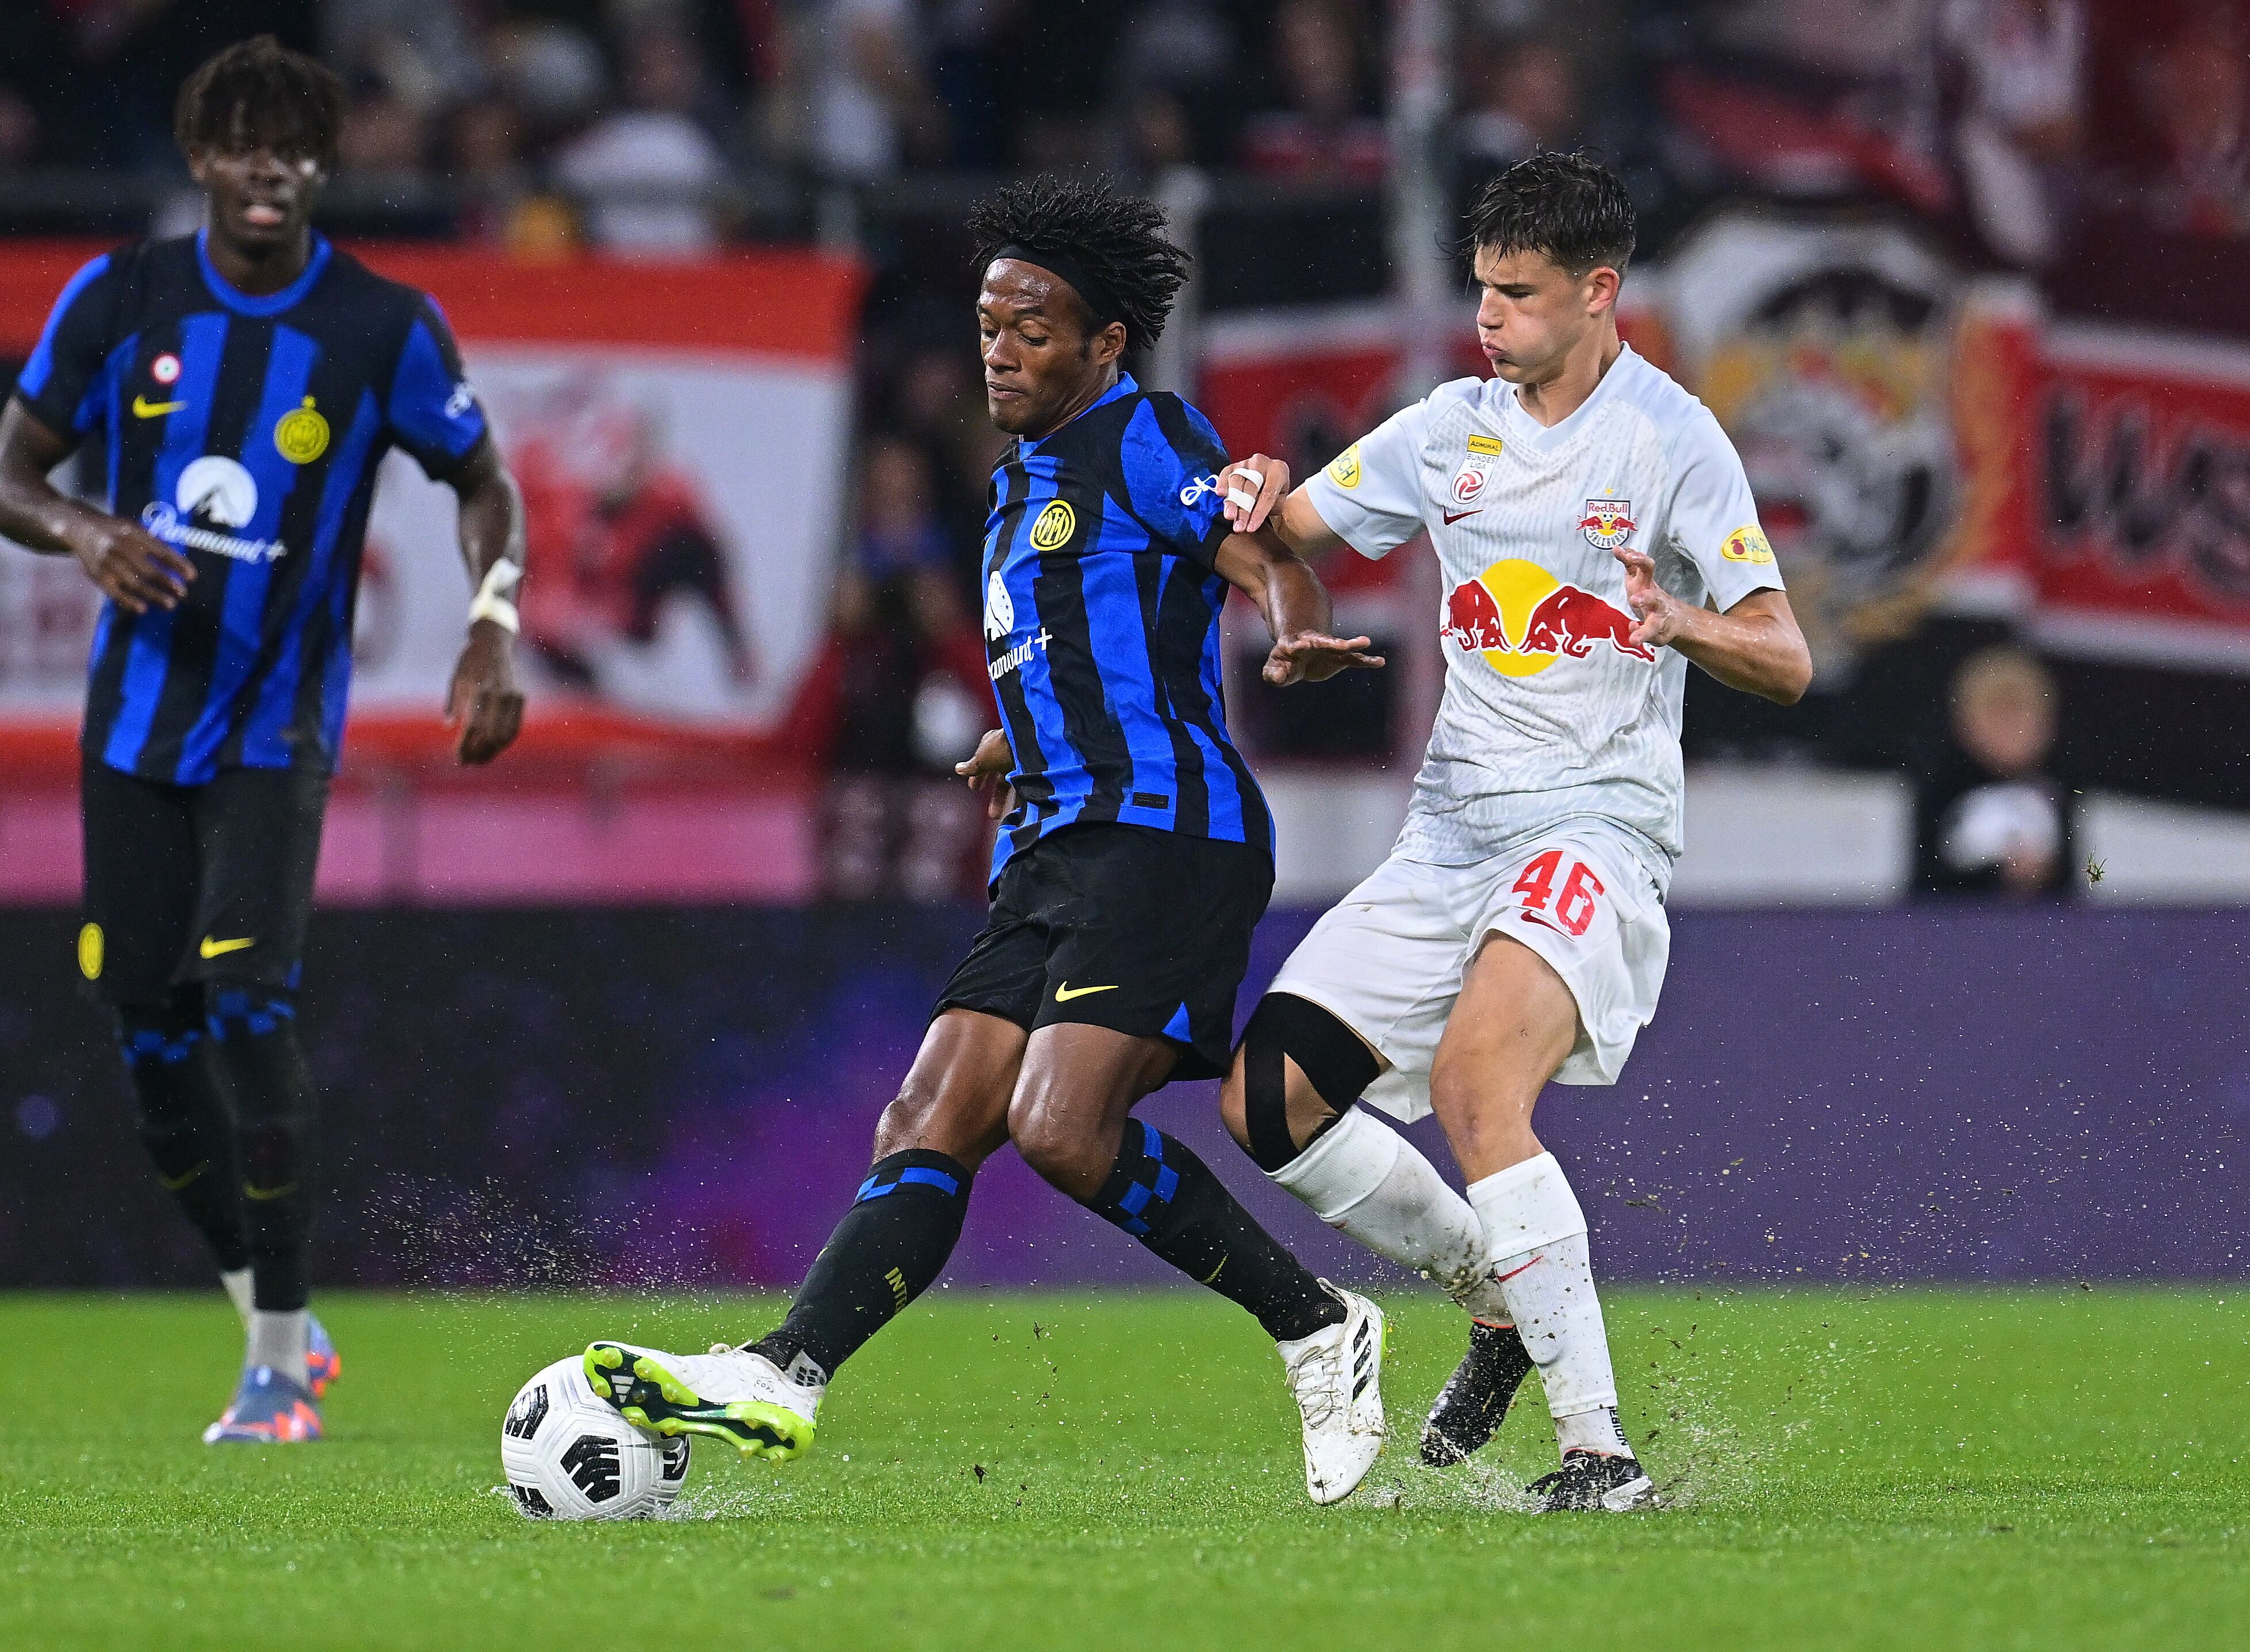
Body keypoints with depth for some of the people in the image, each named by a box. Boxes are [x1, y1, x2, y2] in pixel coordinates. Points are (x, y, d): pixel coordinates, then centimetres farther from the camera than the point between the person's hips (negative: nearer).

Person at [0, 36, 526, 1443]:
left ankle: (281, 1368, -11)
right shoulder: (121, 300, -2)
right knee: (154, 1033, 2)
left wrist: (495, 627, -11)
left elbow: (486, 484, 6)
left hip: (277, 728, -3)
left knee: (249, 1002, -18)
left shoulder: (385, 328, -6)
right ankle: (273, 1321, 20)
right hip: (136, 718, 3)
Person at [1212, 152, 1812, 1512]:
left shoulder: (1672, 439, -5)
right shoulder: (1451, 429, 12)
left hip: (1598, 824, -7)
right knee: (1267, 1096, -2)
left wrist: (1683, 621, -30)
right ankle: (1501, 1297, 20)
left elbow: (1785, 663, -8)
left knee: (1473, 1078, -31)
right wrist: (1257, 489, -5)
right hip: (1454, 827, 7)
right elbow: (1285, 532, 20)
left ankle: (1598, 1447, -29)